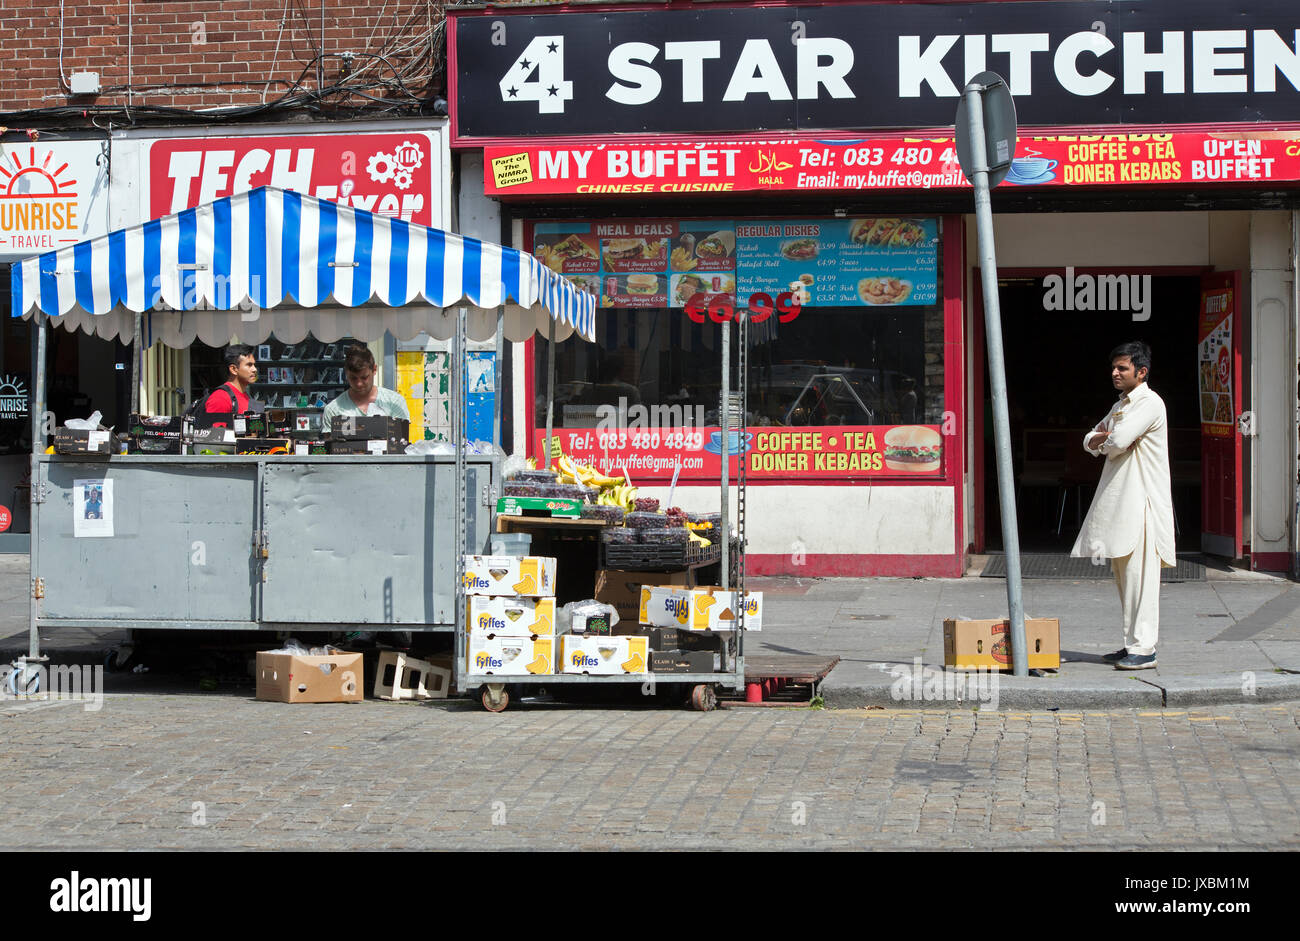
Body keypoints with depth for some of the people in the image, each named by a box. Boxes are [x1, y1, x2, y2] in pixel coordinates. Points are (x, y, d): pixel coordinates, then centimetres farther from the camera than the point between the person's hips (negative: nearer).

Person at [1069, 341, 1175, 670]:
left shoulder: (1150, 403, -10)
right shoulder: (1120, 406, 19)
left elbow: (1117, 443, -20)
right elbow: (1090, 442, 18)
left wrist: (1106, 437, 3)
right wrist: (1104, 438, -5)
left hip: (1142, 502, -9)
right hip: (1119, 501, 9)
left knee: (1139, 576, -10)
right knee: (1124, 576, 11)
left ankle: (1144, 649, -8)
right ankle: (1132, 643, 17)